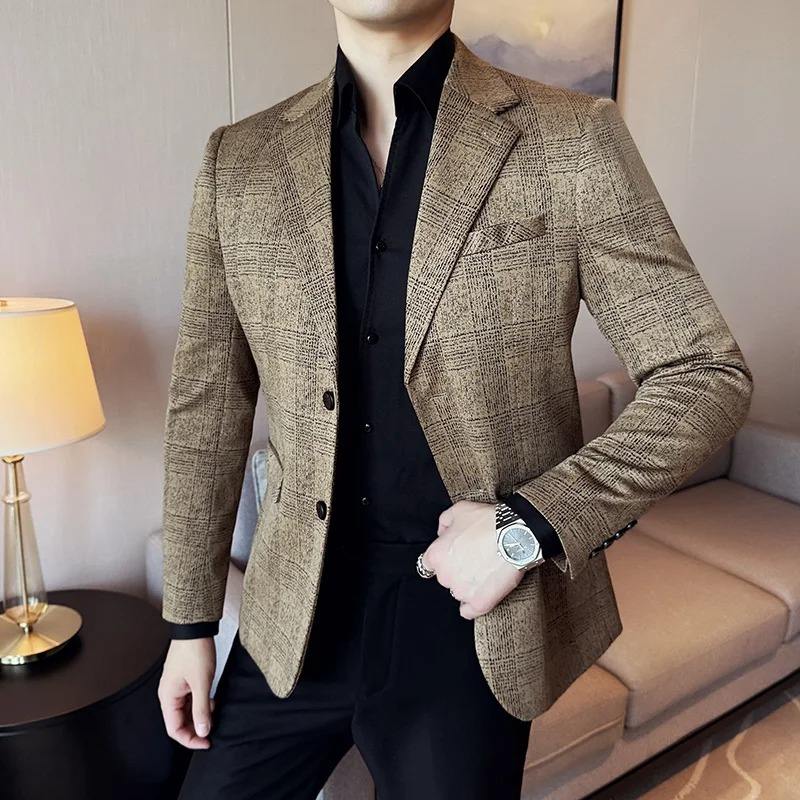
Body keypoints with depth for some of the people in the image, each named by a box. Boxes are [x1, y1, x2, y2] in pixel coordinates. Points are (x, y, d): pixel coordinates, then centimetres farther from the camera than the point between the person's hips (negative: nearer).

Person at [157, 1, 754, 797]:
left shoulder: (571, 140, -8)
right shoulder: (237, 161, 0)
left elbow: (707, 374, -6)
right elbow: (206, 403, 4)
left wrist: (530, 527, -17)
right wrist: (190, 621, 7)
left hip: (473, 623, -2)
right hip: (297, 614, 3)